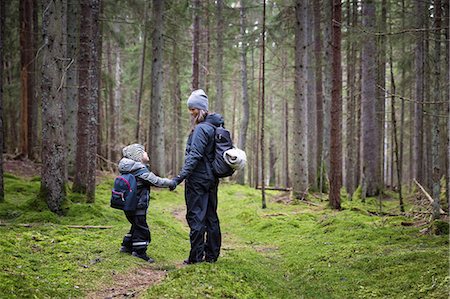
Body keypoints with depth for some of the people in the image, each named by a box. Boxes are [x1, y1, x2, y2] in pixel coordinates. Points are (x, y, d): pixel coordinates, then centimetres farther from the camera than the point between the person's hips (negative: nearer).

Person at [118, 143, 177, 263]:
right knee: (142, 228, 1)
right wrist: (171, 183, -5)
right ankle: (139, 251, 7)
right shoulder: (141, 170, -19)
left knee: (136, 225, 23)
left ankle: (127, 246, 33)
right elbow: (156, 181, -17)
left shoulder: (129, 169, 10)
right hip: (138, 207, -9)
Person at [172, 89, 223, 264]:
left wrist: (181, 177, -23)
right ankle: (212, 255, 19)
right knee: (211, 217, 12)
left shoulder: (201, 129, -15)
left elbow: (194, 156, -22)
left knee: (195, 217, -4)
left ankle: (196, 257, -1)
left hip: (197, 179, -9)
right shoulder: (214, 127, 13)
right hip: (211, 179, 9)